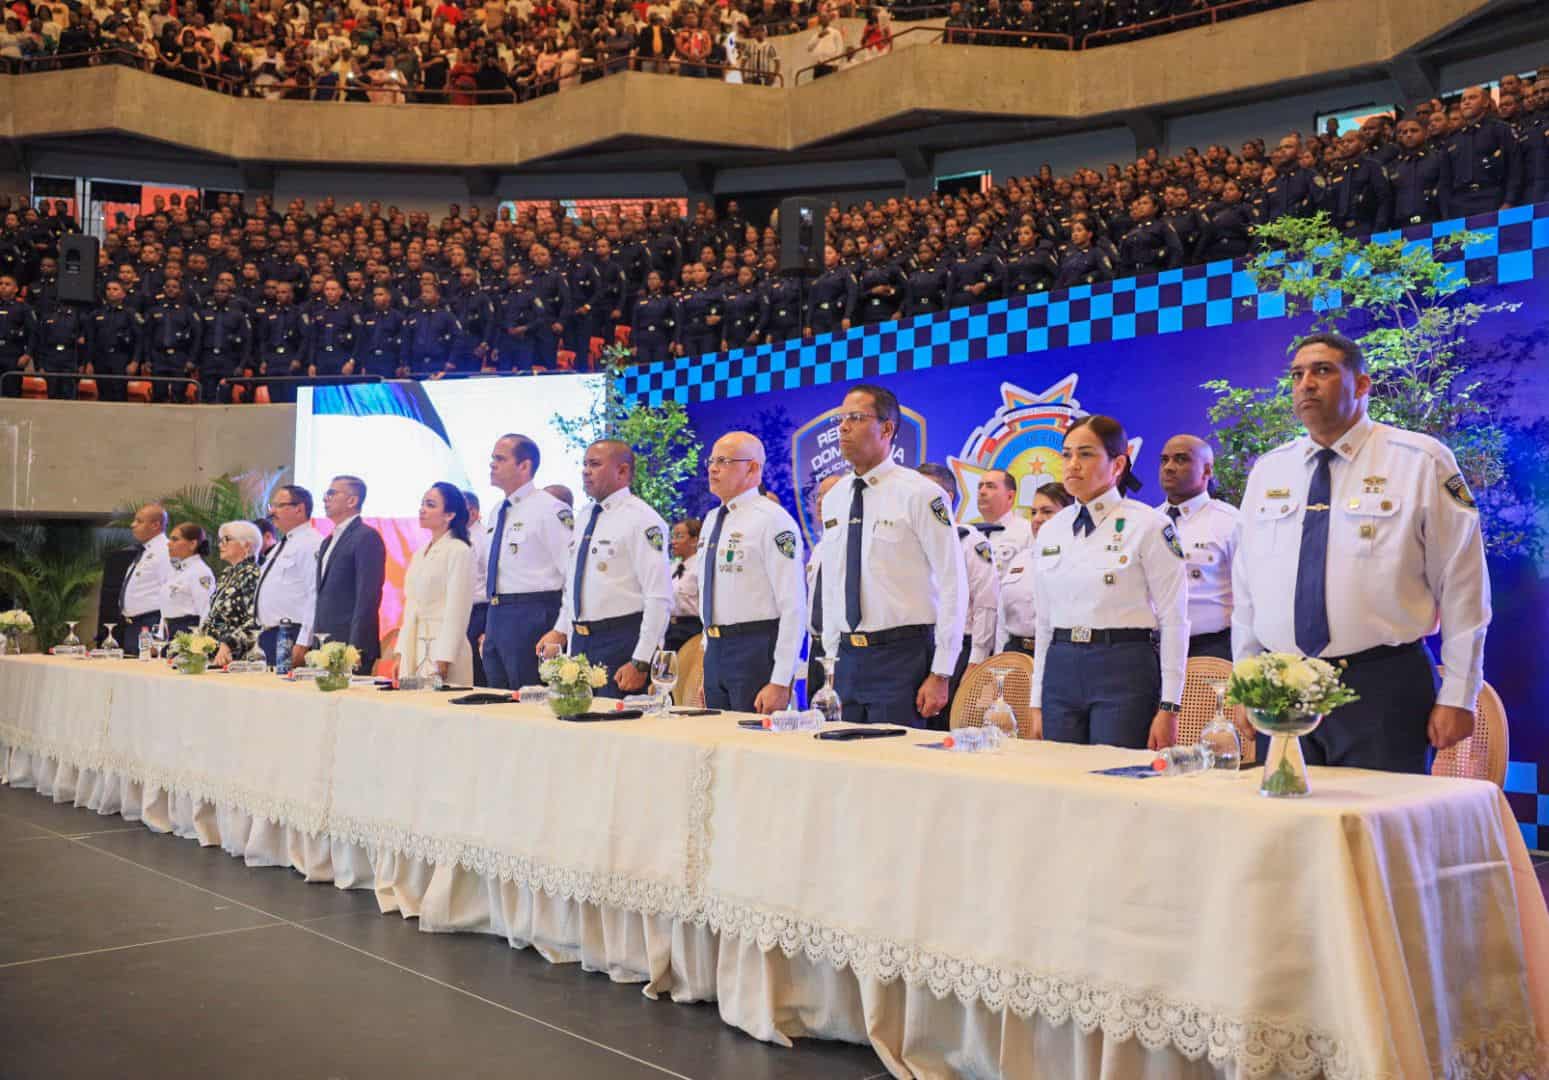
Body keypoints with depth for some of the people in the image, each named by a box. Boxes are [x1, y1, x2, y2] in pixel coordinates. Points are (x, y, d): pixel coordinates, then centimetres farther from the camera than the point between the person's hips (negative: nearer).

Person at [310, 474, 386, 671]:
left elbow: (368, 598, -16)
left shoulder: (367, 537, -9)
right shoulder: (327, 542, 20)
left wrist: (355, 648, -20)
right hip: (323, 647, 8)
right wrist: (315, 645, 15)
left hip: (351, 646, -8)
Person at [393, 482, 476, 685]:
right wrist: (399, 653, 10)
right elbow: (410, 609, 17)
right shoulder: (419, 554, 16)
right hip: (413, 648, 7)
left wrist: (443, 661, -17)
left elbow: (457, 611, -13)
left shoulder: (459, 551, -8)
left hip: (441, 647, -7)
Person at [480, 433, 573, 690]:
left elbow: (574, 571, -15)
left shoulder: (550, 509, -10)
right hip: (496, 617, 9)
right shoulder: (498, 512, 16)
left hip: (531, 617, -9)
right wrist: (489, 626, 25)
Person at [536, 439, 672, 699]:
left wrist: (640, 663, -20)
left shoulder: (641, 519, -13)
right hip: (580, 642, 8)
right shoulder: (586, 514, 13)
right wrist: (561, 629, 17)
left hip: (620, 641, -8)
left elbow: (659, 599, -18)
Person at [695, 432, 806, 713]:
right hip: (715, 650, 8)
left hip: (757, 650, -8)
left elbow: (793, 606, -16)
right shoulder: (712, 520, 14)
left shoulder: (773, 520, -12)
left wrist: (780, 682, -20)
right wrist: (708, 660, 18)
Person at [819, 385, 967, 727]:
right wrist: (832, 659, 14)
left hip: (902, 657, -6)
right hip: (848, 658, 6)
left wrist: (940, 675, -13)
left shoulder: (919, 494, -9)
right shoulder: (833, 499, 10)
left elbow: (953, 587, -11)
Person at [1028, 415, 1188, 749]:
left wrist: (1168, 708, -11)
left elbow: (1174, 620, -6)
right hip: (1061, 672, 5)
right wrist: (1037, 703, 12)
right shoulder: (1050, 531, 12)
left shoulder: (1148, 526, -4)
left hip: (1123, 671, -5)